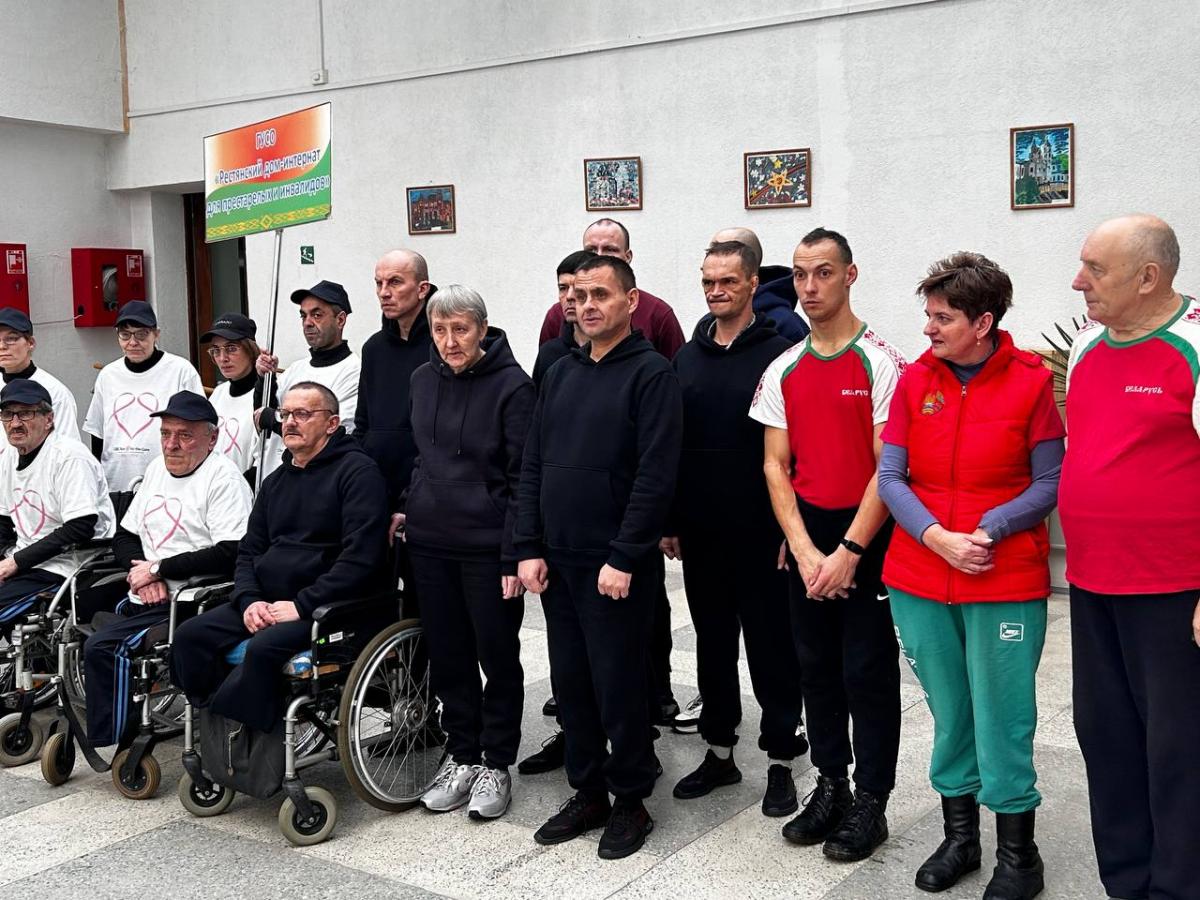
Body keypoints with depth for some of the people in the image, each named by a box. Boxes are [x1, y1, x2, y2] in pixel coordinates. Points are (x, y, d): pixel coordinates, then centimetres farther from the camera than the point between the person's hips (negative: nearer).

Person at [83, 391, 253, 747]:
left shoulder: (223, 476, -9)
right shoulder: (157, 468, 17)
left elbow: (230, 554, -20)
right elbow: (124, 535, 21)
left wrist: (160, 568, -13)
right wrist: (142, 572, 0)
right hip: (143, 598, 9)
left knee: (105, 647, -23)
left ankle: (108, 748, -9)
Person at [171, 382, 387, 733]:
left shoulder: (357, 471, -5)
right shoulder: (275, 481, 21)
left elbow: (361, 557, -15)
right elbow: (248, 551, 20)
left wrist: (301, 605, -17)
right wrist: (249, 600, -2)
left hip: (326, 608, -7)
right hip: (266, 603, 7)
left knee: (264, 648, -32)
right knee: (190, 635, -12)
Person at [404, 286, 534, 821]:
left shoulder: (511, 386, -11)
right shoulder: (423, 380, 7)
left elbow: (522, 476, -12)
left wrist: (514, 555, -15)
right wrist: (407, 509, 11)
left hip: (487, 547, -5)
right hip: (430, 544, 5)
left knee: (497, 656, 6)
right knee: (447, 656, 12)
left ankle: (495, 765, 20)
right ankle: (461, 757, 26)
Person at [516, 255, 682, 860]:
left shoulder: (651, 374, -8)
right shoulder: (561, 373, 12)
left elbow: (656, 475, -16)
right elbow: (532, 465, 12)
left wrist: (624, 558, -19)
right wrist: (529, 548, 4)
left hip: (615, 565, -6)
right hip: (557, 561, 6)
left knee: (618, 686, 3)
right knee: (571, 684, 13)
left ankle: (631, 802, 19)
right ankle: (587, 793, 27)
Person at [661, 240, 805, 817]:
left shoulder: (779, 354, -6)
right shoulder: (687, 358, 10)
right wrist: (670, 522, 7)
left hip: (761, 533, -5)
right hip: (700, 533, 5)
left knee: (772, 646, 5)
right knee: (712, 645, 14)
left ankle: (780, 761, 17)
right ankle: (719, 753, 27)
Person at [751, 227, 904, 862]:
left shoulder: (880, 362, -7)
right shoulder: (783, 371, 8)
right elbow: (775, 465, 5)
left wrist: (849, 551, -15)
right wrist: (804, 549, -6)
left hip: (868, 534, -5)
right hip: (805, 535, 5)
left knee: (868, 671, 2)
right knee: (817, 666, 12)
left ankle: (870, 803, 14)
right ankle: (830, 786, 25)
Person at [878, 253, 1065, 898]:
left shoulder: (1030, 380, -6)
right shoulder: (915, 379, 2)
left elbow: (1049, 483, -5)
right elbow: (890, 477, 1)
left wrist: (988, 531, -18)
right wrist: (937, 538, -13)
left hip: (1006, 581, -3)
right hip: (919, 579, 3)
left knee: (1002, 717, 4)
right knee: (948, 712, 14)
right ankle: (958, 837, 31)